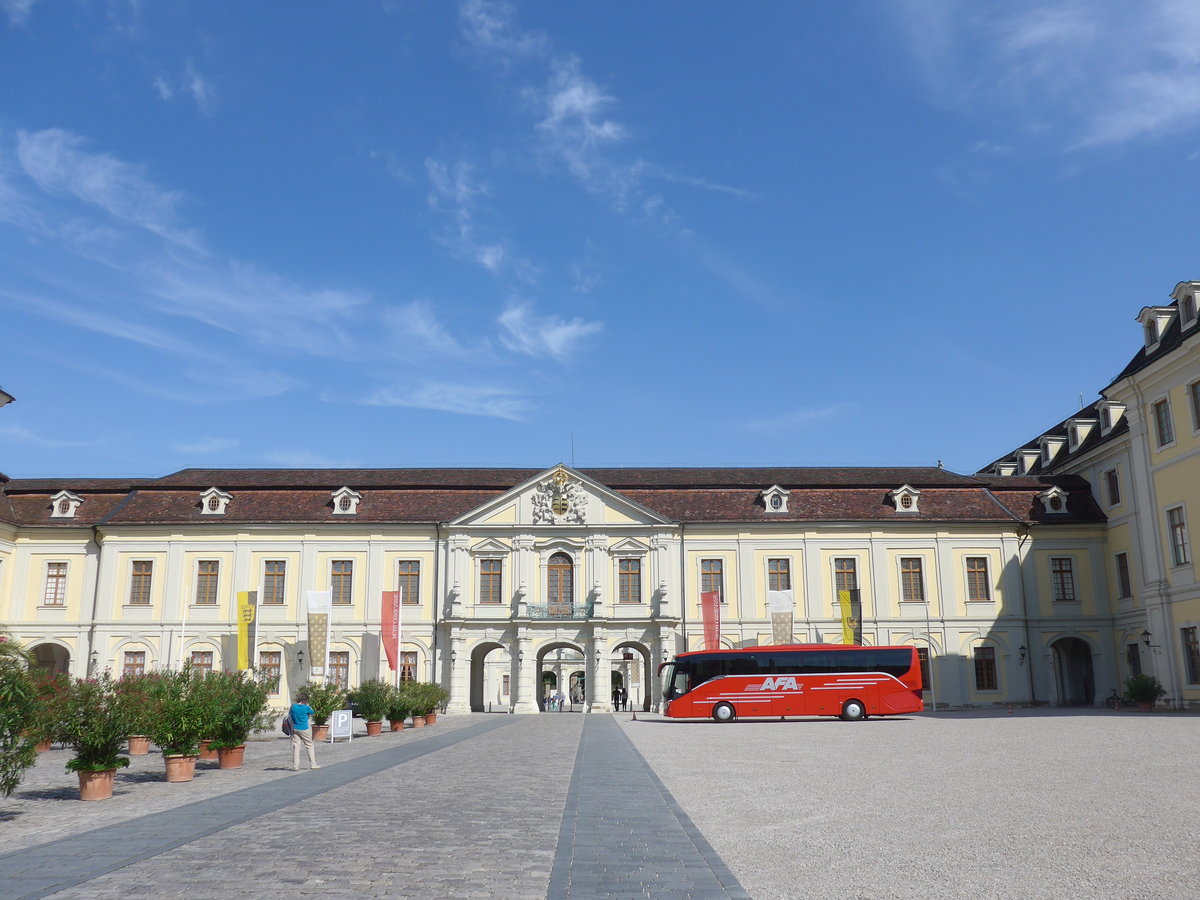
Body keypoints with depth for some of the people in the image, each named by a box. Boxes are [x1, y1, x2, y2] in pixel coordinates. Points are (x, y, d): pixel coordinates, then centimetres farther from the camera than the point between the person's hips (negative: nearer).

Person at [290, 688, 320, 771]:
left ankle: (295, 766, 2)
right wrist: (307, 705, 11)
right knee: (309, 746, 9)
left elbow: (289, 713, 13)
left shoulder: (293, 706, -5)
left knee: (296, 746, 5)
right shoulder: (306, 708, -14)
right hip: (305, 729, -3)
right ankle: (312, 764, 14)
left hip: (295, 729, 3)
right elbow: (312, 712, 5)